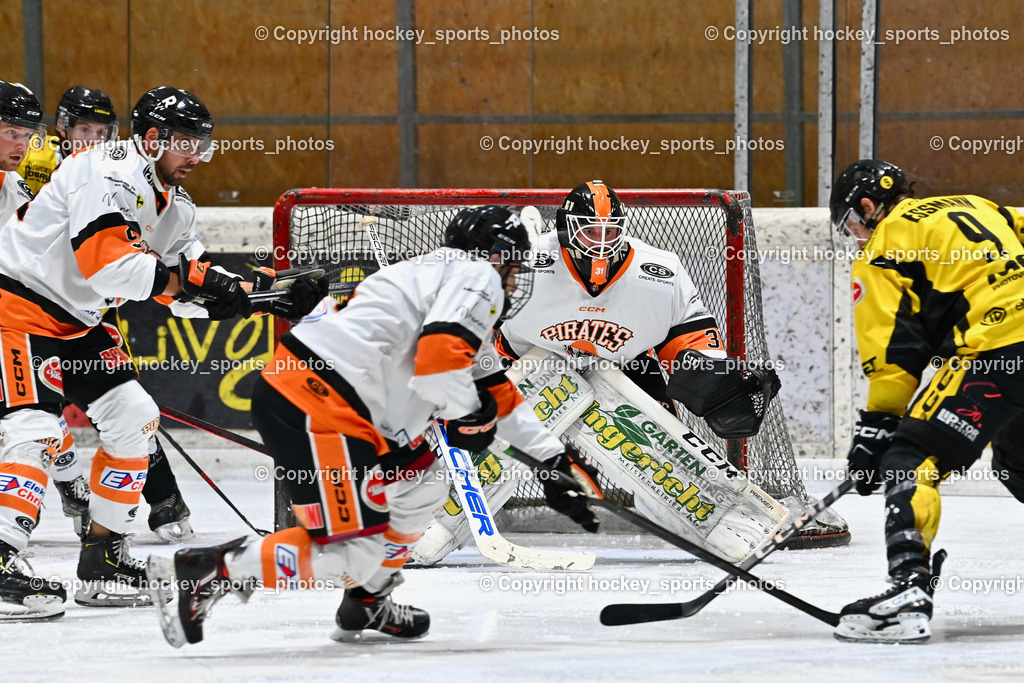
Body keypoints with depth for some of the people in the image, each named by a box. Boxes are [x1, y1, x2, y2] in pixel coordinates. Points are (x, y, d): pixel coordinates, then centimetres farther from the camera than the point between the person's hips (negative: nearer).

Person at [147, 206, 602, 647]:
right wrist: (468, 414, -1)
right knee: (355, 552, -10)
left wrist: (557, 461, 35)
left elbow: (498, 395, 35)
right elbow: (440, 359, -19)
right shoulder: (477, 277, -1)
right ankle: (202, 573, -12)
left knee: (421, 485, 24)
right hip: (312, 407, -11)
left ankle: (366, 604, 28)